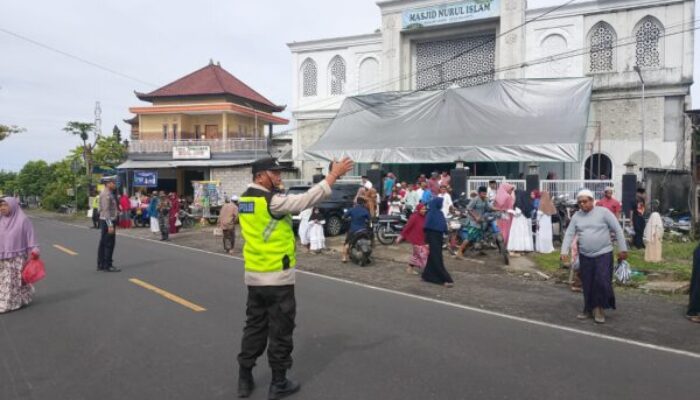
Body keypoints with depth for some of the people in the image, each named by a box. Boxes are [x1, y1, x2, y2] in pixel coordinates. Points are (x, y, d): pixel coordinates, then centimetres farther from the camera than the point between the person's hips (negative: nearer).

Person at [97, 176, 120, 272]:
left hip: (106, 221, 10)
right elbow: (106, 210, -22)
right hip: (108, 221, -10)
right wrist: (110, 225, -25)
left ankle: (101, 265, 19)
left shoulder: (108, 193, 14)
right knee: (109, 244, -5)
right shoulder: (106, 194, -17)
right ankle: (108, 265, -1)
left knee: (103, 244, 13)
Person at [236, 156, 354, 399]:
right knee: (280, 331, 5)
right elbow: (306, 200, -23)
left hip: (253, 276, 8)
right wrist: (334, 174, -20)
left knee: (255, 326, 18)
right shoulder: (271, 201, -19)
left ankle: (245, 379, 25)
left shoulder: (245, 200, 7)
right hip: (277, 278, -8)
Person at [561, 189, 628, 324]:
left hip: (603, 254, -4)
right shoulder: (576, 216, 4)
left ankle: (600, 309, 10)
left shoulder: (603, 212, -7)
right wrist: (564, 251, -7)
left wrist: (623, 249, -6)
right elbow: (569, 234, 3)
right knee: (587, 285, 9)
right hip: (585, 256, 4)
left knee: (601, 282, -9)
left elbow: (618, 230, -4)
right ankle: (589, 309, 24)